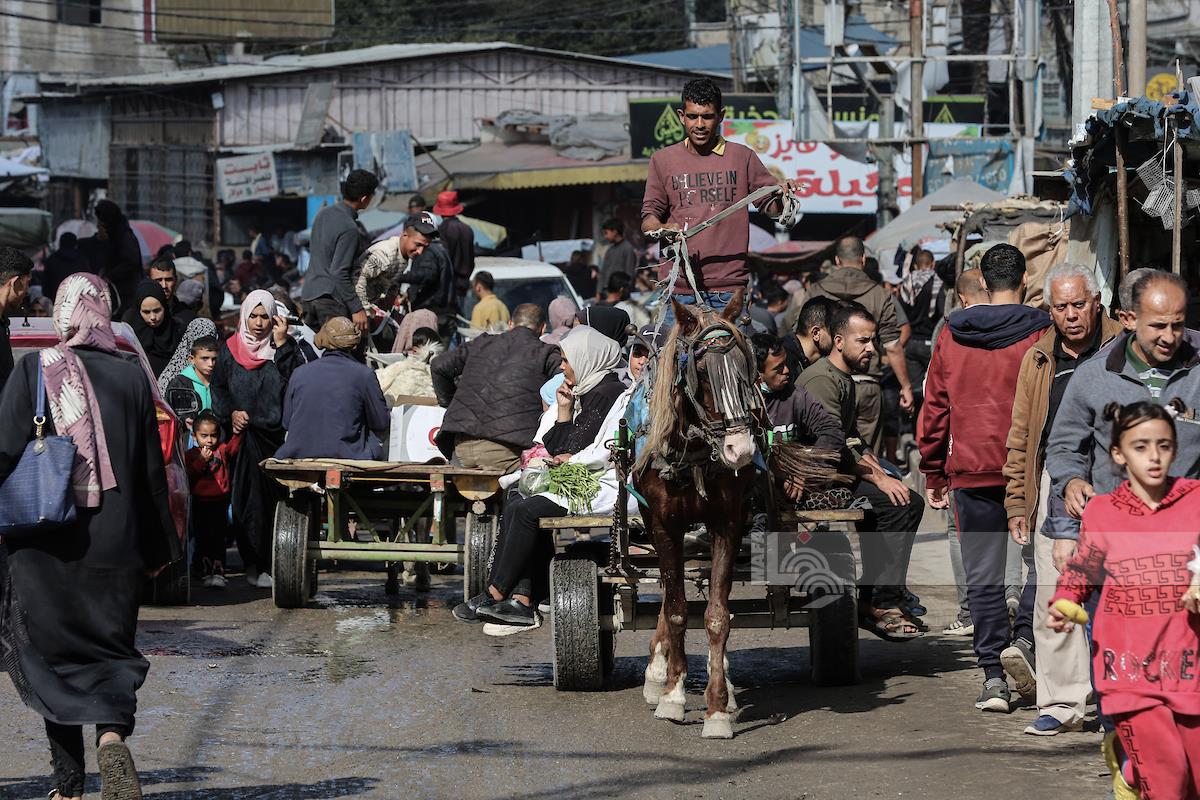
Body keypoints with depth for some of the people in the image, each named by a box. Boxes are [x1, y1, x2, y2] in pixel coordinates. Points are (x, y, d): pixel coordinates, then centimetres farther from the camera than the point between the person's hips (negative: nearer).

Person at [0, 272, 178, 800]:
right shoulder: (131, 377, 1)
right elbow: (152, 469, 5)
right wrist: (159, 547, 13)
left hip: (43, 545, -1)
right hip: (114, 543, 1)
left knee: (51, 655, 9)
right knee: (112, 647, 10)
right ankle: (113, 732, -20)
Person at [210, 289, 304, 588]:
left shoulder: (285, 348, 8)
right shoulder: (230, 350, 11)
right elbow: (217, 387, 13)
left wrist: (282, 345, -11)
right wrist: (231, 413, -3)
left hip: (278, 434, 0)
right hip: (244, 436, 0)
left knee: (274, 496, -4)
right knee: (247, 498, -6)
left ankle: (273, 561, 3)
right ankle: (254, 563, -4)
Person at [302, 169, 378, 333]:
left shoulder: (324, 213, 8)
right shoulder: (349, 229, -19)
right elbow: (339, 273, -22)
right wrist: (357, 309, -19)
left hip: (309, 294, 9)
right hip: (331, 298, -9)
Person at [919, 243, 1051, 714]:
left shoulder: (951, 336, 5)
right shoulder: (1039, 334, -5)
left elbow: (934, 408, 9)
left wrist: (932, 474, 15)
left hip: (971, 473, 2)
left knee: (983, 577, 7)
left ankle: (992, 675, 3)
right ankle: (1023, 640, -8)